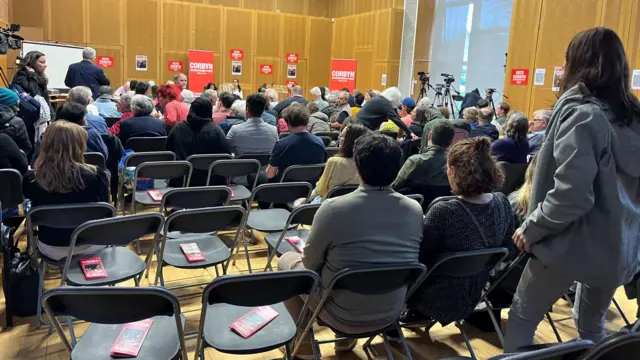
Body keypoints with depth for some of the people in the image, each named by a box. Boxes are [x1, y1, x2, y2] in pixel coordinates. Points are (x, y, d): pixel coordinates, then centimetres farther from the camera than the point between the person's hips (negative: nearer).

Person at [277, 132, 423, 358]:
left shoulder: (333, 208, -24)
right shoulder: (415, 210, -10)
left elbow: (311, 264, -9)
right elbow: (388, 261, 6)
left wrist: (303, 250, 13)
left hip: (343, 316, -4)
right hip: (391, 314, 5)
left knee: (287, 261, 18)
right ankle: (348, 339, 35)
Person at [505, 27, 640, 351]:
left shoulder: (581, 112, -16)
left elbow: (571, 193, -25)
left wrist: (532, 228, -14)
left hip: (577, 242, -7)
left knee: (522, 315, 10)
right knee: (592, 324, 24)